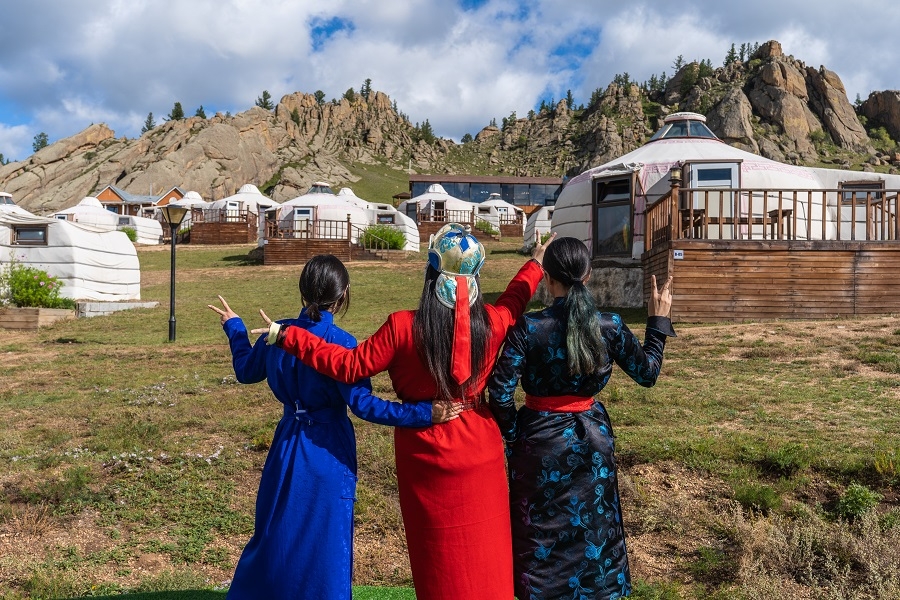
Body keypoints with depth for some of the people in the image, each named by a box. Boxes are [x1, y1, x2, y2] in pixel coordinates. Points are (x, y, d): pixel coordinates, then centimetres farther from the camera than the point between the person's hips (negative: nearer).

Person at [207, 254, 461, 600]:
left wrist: (234, 327, 29)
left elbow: (245, 371, 14)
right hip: (328, 452, -5)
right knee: (326, 539, 10)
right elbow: (362, 404, -23)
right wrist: (423, 414, -25)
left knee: (275, 532, 21)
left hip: (288, 445, 5)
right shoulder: (341, 343, -19)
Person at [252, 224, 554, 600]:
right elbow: (514, 302, 14)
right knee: (483, 545, 18)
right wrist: (536, 264, 32)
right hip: (480, 450, 2)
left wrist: (285, 336, -11)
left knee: (438, 553, 16)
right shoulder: (490, 322, -9)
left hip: (425, 450, -2)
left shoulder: (404, 326, -19)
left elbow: (349, 366, -16)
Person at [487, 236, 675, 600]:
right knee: (592, 526, 21)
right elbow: (647, 373, 3)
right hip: (592, 439, 2)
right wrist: (659, 321, 12)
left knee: (541, 532, 16)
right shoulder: (610, 325, -10)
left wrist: (511, 434, -1)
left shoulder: (528, 327, -17)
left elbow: (500, 393, -19)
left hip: (540, 441, -2)